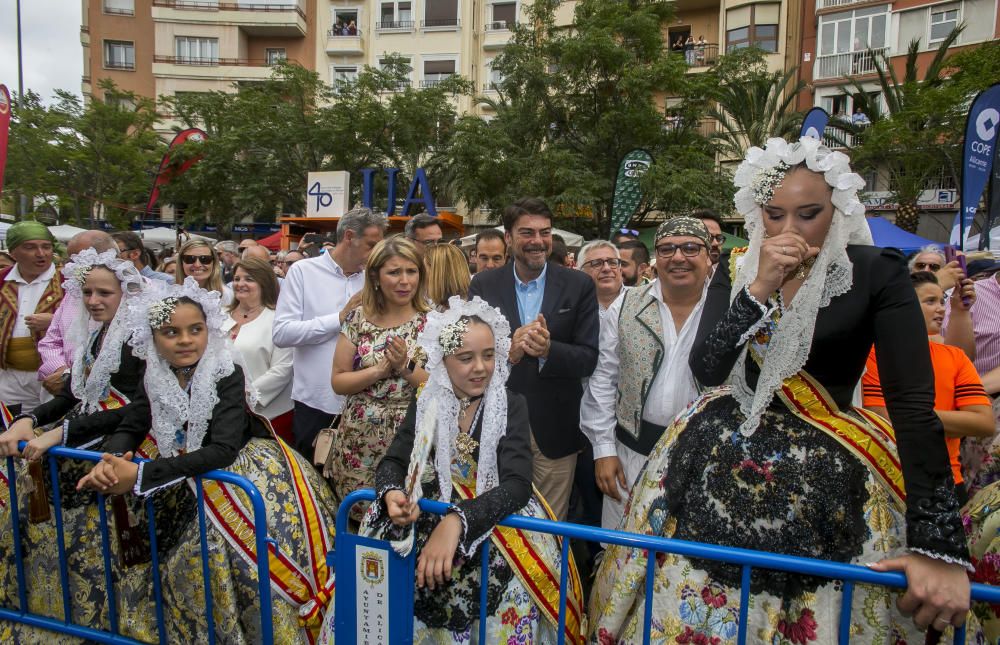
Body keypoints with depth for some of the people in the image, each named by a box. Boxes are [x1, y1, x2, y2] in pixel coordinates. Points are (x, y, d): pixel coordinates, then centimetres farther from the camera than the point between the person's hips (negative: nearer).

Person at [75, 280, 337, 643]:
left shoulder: (228, 373, -21)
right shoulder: (155, 378, -3)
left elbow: (222, 450, -29)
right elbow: (129, 428, -1)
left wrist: (140, 475, -33)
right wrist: (109, 461, -25)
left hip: (243, 466, -5)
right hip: (187, 475, 6)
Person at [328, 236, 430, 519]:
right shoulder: (358, 318, 2)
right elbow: (338, 381, 0)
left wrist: (406, 366, -19)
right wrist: (380, 370, -14)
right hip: (359, 442, 2)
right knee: (356, 518, 12)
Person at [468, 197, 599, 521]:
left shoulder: (578, 285, -2)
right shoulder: (483, 285, 0)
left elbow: (589, 358, -5)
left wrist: (548, 350, -24)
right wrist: (506, 352, -25)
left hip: (555, 431, 0)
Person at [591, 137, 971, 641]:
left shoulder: (876, 273, -9)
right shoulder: (736, 271, 1)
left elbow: (913, 401, -16)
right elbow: (706, 370, -9)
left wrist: (941, 547, -21)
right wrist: (760, 289, -21)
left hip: (826, 478, -2)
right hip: (722, 462, 3)